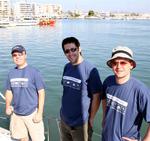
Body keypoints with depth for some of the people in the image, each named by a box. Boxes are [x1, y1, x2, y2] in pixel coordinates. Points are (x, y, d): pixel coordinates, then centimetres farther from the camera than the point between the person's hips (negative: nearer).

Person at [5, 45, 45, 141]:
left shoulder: (34, 72, -12)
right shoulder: (11, 73, 3)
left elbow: (41, 93, -10)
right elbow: (9, 91, 12)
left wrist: (40, 113, -13)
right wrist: (7, 106, -5)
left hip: (32, 113, -4)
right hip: (16, 113, 5)